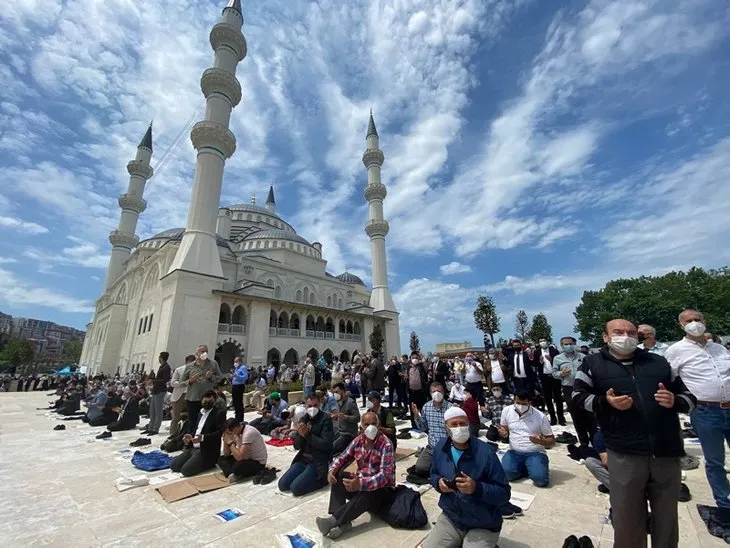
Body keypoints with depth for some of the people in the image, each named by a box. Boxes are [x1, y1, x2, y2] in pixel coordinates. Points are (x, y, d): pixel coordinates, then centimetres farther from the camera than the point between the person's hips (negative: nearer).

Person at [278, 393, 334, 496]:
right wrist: (301, 435, -16)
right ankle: (310, 477, 14)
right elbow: (296, 446, 5)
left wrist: (307, 435, -20)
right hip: (303, 460, 7)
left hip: (319, 462, -7)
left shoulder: (326, 419, -13)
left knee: (296, 488, -18)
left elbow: (326, 445, -21)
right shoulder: (304, 419, 6)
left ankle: (321, 479, 4)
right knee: (282, 484, -3)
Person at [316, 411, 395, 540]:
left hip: (381, 488, -6)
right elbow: (342, 458, 4)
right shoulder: (358, 441, -1)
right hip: (361, 482, 6)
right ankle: (341, 522, -29)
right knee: (337, 476, -17)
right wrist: (332, 470, -19)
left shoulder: (386, 445, -20)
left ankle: (333, 520, -38)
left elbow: (385, 476, -29)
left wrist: (361, 484, -42)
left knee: (366, 495, -38)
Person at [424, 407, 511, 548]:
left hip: (483, 527, -4)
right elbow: (434, 474, 11)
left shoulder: (485, 453, -21)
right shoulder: (441, 448, -6)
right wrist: (438, 482, -12)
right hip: (450, 518, 4)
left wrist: (477, 488, -32)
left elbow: (504, 494, -16)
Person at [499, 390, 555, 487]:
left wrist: (541, 441, -23)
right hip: (515, 452, 2)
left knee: (540, 479, -29)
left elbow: (552, 441, 0)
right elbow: (504, 430, 12)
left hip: (535, 453, -2)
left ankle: (536, 467, 7)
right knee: (508, 473, -25)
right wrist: (503, 433, -13)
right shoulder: (507, 410, 0)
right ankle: (527, 469, 7)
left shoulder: (540, 416, -7)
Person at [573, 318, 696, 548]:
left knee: (667, 519, 17)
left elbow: (689, 396, 16)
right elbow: (578, 396, 0)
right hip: (625, 455, -3)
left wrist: (674, 401, -5)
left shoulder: (658, 362, 13)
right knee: (627, 518, 8)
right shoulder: (593, 363, 3)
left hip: (667, 453, 3)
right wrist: (606, 402, -15)